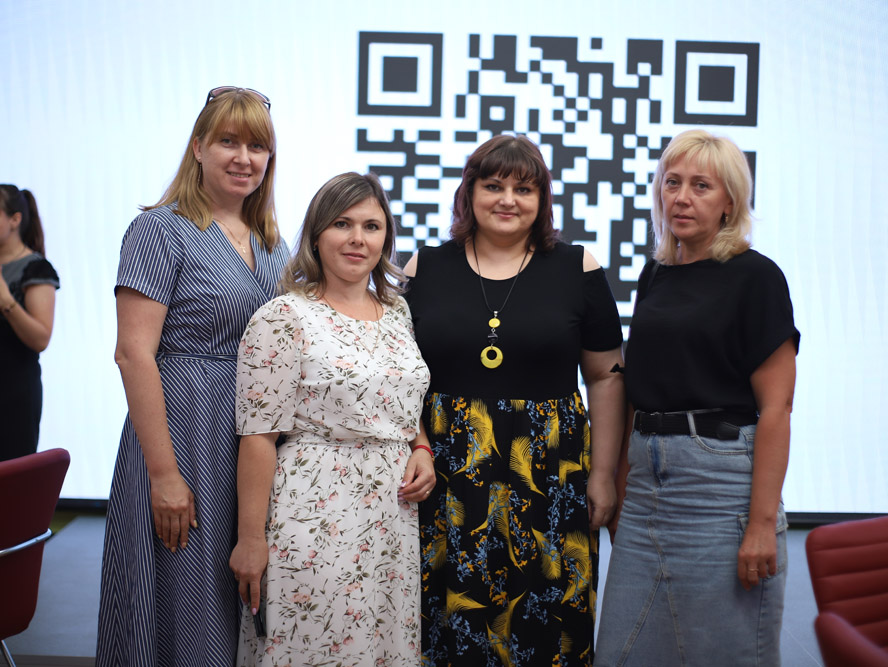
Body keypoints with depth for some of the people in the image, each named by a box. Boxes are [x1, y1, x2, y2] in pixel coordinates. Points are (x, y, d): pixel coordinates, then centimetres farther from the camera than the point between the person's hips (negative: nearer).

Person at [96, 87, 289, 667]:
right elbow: (134, 354, -15)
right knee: (185, 602, 3)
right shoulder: (162, 230, -8)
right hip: (186, 429, -6)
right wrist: (164, 473, -19)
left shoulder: (272, 244, 13)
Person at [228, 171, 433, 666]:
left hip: (394, 516, 6)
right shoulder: (283, 319, -9)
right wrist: (250, 537, -13)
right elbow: (258, 435, -12)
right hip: (315, 520, -6)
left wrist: (421, 449, 2)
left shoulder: (397, 310, 11)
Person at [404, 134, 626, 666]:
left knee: (547, 621, 3)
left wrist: (603, 474, 0)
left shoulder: (577, 270, 3)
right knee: (450, 619, 5)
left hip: (549, 477, 0)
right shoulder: (426, 270, 6)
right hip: (444, 481, 1)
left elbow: (607, 377, 5)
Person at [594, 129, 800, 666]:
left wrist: (763, 521, -16)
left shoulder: (754, 276, -6)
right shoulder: (655, 276, 13)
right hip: (649, 477, 6)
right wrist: (621, 480, 10)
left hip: (721, 477, -6)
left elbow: (776, 406, -11)